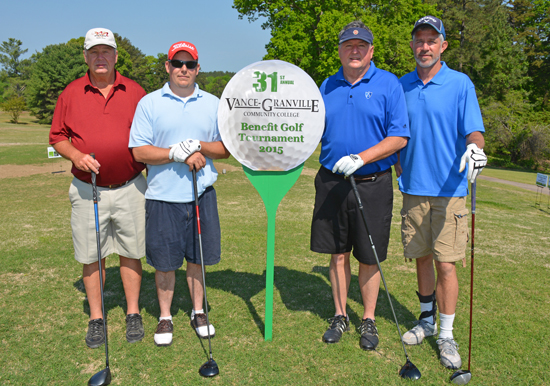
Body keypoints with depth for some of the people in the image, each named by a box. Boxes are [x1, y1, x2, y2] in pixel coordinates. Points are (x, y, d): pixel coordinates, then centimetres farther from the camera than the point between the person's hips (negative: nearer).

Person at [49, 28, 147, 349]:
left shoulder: (135, 92, 4)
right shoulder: (71, 93, 4)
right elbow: (58, 137, 8)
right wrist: (76, 156, -13)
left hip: (130, 188, 0)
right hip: (87, 189, 1)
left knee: (131, 252, 8)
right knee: (91, 256, 7)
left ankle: (133, 314, 22)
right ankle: (96, 318, 22)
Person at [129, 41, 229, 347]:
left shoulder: (213, 104, 7)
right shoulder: (149, 104, 1)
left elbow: (225, 149, 6)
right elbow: (139, 151, -5)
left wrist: (199, 146, -13)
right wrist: (178, 153, -16)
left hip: (202, 194, 2)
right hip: (163, 196, -1)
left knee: (198, 257, 11)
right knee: (164, 262, 7)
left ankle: (199, 312, 30)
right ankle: (165, 317, 26)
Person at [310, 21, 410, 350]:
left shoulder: (388, 84, -3)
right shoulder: (328, 86, 10)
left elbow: (399, 137, -9)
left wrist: (361, 158, -20)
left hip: (372, 184, -3)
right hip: (332, 182, 3)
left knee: (369, 259, 7)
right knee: (338, 254, 10)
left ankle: (369, 320, 25)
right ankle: (340, 316, 27)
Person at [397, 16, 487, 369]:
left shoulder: (460, 84, -1)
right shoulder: (402, 86, 10)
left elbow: (473, 131, -9)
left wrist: (474, 147, -30)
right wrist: (398, 170, 11)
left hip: (448, 191, -3)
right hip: (413, 190, 4)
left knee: (446, 265, -3)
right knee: (422, 259, 12)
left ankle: (447, 334, 12)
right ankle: (427, 320, 29)